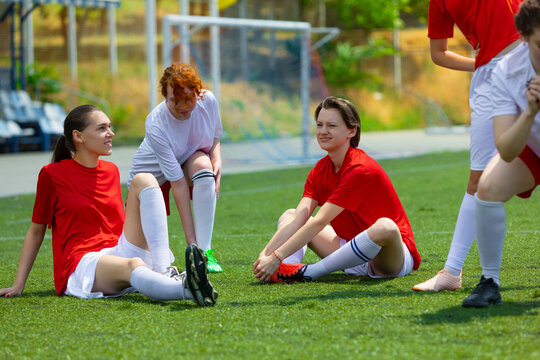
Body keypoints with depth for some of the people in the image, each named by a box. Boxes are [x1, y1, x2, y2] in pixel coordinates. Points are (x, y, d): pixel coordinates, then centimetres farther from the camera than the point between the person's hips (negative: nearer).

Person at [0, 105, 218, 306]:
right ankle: (188, 290, -70)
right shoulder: (52, 174, 1)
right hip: (81, 264, -6)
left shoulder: (111, 171, 18)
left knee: (144, 180, -11)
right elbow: (36, 231, 7)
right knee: (133, 265, -39)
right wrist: (18, 285, 3)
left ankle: (165, 272, -30)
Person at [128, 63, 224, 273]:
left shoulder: (208, 100, -20)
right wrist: (190, 239, -34)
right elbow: (177, 183, -34)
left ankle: (205, 251, -30)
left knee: (203, 164, -36)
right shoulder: (156, 125, -33)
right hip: (152, 173, -3)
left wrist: (217, 161, -21)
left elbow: (215, 137, 3)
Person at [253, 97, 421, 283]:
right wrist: (265, 254, -24)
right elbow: (299, 218, -9)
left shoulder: (361, 169, -22)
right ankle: (291, 268, -27)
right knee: (288, 215, 7)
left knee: (384, 227, -41)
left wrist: (276, 257, -30)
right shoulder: (320, 170, 2)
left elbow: (319, 222, -27)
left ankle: (308, 273, -30)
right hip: (353, 246, 8)